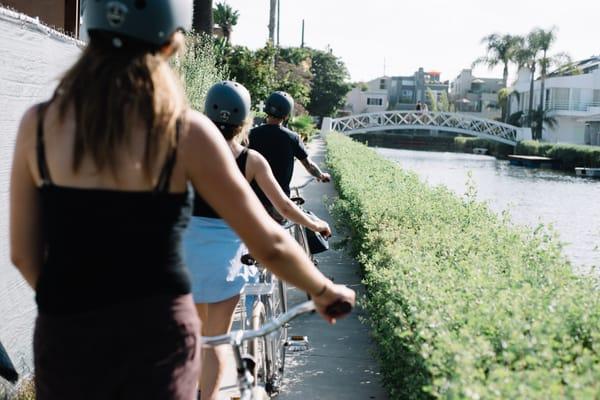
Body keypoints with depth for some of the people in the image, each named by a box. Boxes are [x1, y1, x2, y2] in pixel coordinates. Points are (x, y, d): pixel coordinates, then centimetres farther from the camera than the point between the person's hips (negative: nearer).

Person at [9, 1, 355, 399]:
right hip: (159, 337, -2)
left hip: (66, 339, 2)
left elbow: (24, 254, 2)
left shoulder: (38, 123, -4)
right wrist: (325, 290, 14)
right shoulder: (186, 131, -10)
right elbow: (269, 244, -4)